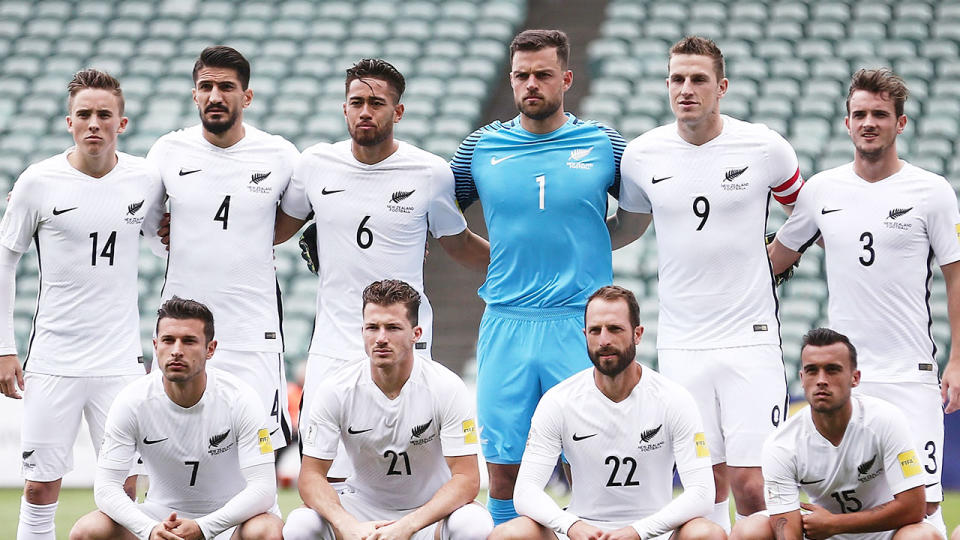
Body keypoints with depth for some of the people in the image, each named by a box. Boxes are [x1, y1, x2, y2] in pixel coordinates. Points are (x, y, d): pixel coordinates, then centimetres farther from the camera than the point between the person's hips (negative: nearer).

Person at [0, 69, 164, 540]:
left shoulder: (146, 180, 0)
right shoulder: (39, 182, -5)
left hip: (122, 360, 1)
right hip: (53, 359, -1)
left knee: (123, 489, 2)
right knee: (41, 488, -1)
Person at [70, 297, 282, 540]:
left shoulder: (239, 399, -17)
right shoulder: (132, 402, -13)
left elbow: (262, 488, -22)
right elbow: (106, 487, -15)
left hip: (230, 516, -2)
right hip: (162, 515, 2)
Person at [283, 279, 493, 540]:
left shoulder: (446, 387, -16)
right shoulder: (336, 391, -12)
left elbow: (467, 479, -19)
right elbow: (311, 475, -11)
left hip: (430, 509, -1)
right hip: (363, 505, 1)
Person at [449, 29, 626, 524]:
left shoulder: (604, 145, 3)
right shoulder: (481, 147, 6)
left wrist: (583, 246, 10)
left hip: (580, 325, -1)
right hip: (505, 324, 1)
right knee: (503, 465, 2)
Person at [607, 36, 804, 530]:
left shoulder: (764, 148, -4)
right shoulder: (642, 155, 2)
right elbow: (627, 227, 20)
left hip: (750, 340, -2)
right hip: (680, 345, 2)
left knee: (751, 487, -11)